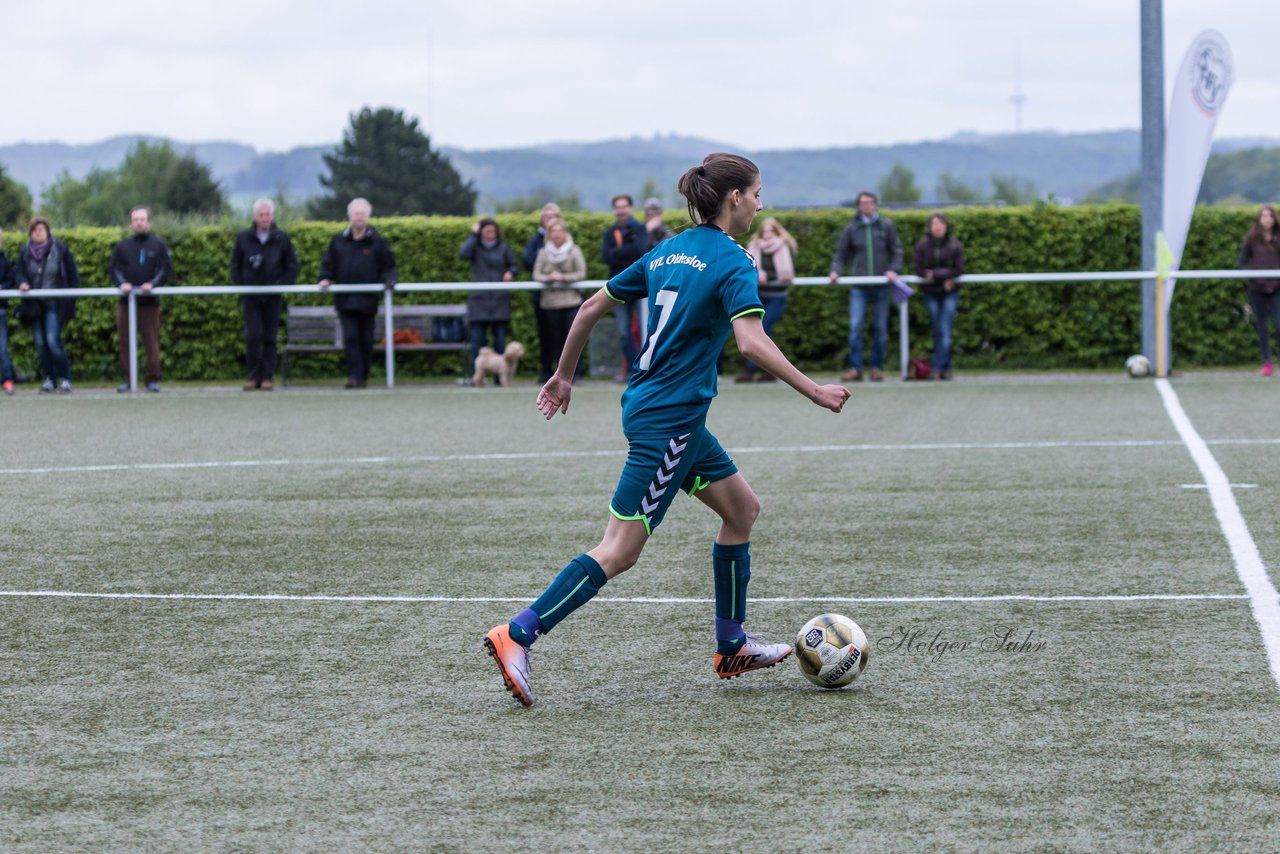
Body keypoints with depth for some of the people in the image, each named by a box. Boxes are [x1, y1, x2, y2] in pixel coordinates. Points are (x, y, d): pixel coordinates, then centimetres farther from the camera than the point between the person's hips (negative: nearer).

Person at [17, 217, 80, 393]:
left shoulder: (61, 249, -1)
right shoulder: (25, 252, 8)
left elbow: (73, 273, 1)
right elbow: (18, 272, 8)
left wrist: (71, 297, -6)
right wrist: (22, 283, -16)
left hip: (55, 304, -4)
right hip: (34, 305, 4)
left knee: (53, 340, -16)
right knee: (40, 343, 4)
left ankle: (64, 378, -8)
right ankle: (49, 378, 13)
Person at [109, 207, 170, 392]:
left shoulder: (158, 245, 8)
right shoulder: (123, 246, 12)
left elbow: (165, 269, -1)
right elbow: (113, 268, 5)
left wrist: (152, 284, -18)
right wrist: (121, 283, -16)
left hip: (149, 300, -2)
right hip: (126, 301, 2)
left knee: (151, 342, -3)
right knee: (125, 342, 1)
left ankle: (153, 379, 2)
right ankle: (126, 379, 6)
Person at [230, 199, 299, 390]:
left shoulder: (282, 239, 4)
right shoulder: (243, 238, 5)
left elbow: (292, 266, 6)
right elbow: (235, 265, 10)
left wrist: (282, 285, -6)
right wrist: (240, 285, -3)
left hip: (273, 297, 0)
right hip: (250, 297, 0)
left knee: (270, 338, 2)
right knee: (252, 336, -8)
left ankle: (268, 376, 8)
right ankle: (254, 376, 0)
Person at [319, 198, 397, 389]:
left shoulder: (377, 241, 5)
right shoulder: (339, 241, 9)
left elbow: (388, 266, 7)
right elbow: (328, 264, 15)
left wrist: (388, 280, -11)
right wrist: (325, 279, -3)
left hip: (368, 300, 0)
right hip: (345, 300, 0)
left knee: (366, 340, 5)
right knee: (350, 337, -11)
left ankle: (363, 376, 16)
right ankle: (354, 375, -13)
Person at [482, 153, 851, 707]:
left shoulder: (669, 252, 12)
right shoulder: (731, 261, -12)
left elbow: (592, 307, 15)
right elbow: (751, 341, -27)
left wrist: (564, 376, 24)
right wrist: (814, 393, -22)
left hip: (660, 410, 10)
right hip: (669, 419, -10)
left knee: (742, 508, 18)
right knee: (621, 550, -8)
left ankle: (731, 649, 24)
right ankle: (516, 636, -11)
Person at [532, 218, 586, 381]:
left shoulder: (574, 251, 1)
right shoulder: (544, 253, 7)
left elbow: (581, 274, -3)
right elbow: (536, 275, 6)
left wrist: (562, 277, -12)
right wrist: (549, 278, -13)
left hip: (571, 300, -3)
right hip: (551, 301, 3)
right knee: (556, 338, 3)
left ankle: (576, 371, -5)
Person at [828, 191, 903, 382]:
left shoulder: (886, 226, 4)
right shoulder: (852, 228, 5)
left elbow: (897, 251, 6)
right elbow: (840, 253, 9)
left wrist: (894, 269, -10)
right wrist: (836, 270, -8)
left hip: (881, 286, 0)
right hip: (859, 287, 0)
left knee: (880, 328, 4)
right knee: (855, 326, -10)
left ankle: (877, 368, 12)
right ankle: (855, 368, -7)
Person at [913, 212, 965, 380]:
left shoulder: (955, 246, -5)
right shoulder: (922, 245, -2)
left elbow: (959, 270, -9)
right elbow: (919, 270, -5)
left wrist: (934, 274, -16)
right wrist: (944, 278, -16)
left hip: (950, 293, -2)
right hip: (931, 293, 2)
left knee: (945, 331, -10)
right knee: (938, 332, 5)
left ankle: (937, 368, -12)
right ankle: (946, 369, 12)